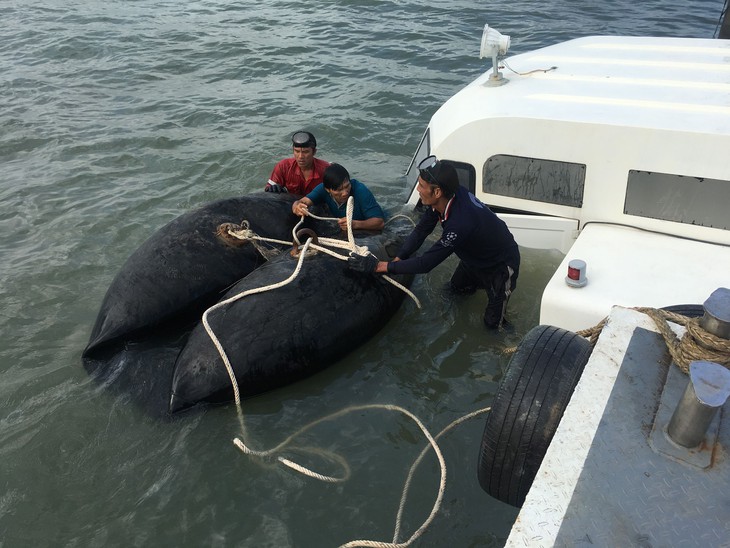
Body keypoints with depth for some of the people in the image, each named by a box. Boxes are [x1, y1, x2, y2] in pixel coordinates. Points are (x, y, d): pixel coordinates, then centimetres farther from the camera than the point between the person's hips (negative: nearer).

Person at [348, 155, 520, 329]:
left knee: (492, 322, 3)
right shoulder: (450, 194, -22)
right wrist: (397, 260, -19)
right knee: (456, 287, 26)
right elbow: (421, 230, -10)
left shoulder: (460, 223, -45)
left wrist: (380, 266, -34)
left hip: (501, 263, -7)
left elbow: (426, 263, -37)